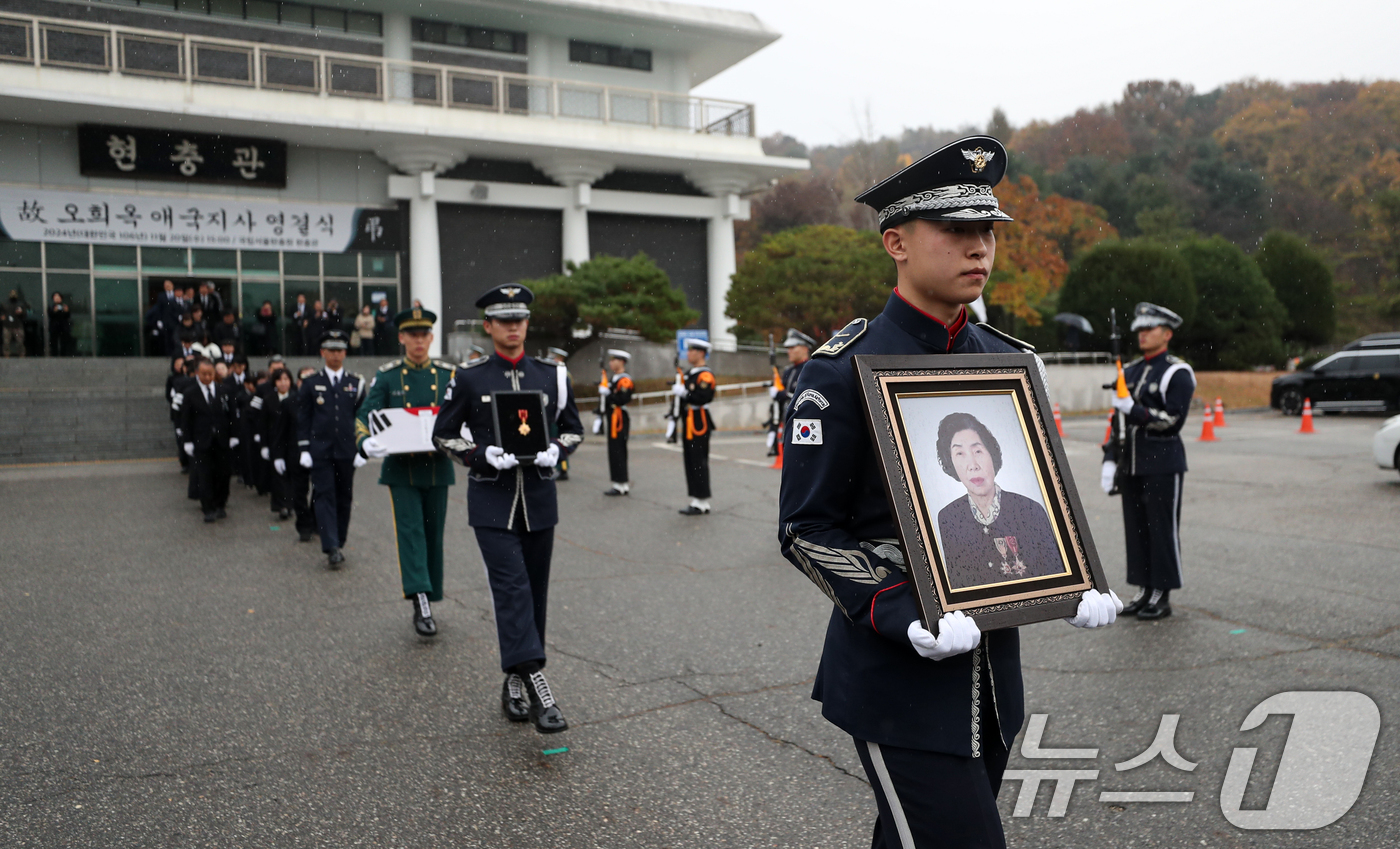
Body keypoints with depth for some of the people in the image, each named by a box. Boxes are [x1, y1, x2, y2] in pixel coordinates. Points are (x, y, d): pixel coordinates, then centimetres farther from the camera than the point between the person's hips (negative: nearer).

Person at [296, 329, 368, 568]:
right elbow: (302, 418, 4)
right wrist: (304, 449, -3)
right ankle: (331, 548, -13)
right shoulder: (311, 383, 5)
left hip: (347, 451, 2)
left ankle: (339, 545, 19)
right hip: (320, 451, -1)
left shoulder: (356, 383, 7)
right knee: (324, 496, -8)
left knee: (344, 499, 7)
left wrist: (361, 449, -1)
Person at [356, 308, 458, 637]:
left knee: (433, 534, 9)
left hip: (437, 467, 2)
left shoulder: (448, 375, 5)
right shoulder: (387, 377, 2)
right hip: (401, 469, -2)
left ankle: (428, 603, 22)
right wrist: (366, 442, -26)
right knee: (410, 532, -11)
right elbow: (364, 415, -4)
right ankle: (421, 602, -16)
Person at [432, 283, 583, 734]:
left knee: (535, 592, 8)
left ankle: (515, 684, 23)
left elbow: (573, 428, 13)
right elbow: (443, 434, 4)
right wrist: (484, 456, -13)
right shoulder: (468, 378, 0)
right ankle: (537, 687, -18)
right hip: (491, 500, -3)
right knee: (512, 589, -14)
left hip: (539, 498, 3)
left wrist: (553, 451, -9)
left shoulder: (552, 375, 6)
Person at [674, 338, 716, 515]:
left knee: (699, 462, -6)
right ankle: (697, 500, 17)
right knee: (690, 462, 11)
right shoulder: (689, 374, 19)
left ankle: (702, 503, -1)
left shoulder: (705, 375, -11)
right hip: (688, 424, 10)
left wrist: (684, 392, -23)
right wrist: (678, 388, 6)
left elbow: (703, 397, -24)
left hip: (699, 423, -10)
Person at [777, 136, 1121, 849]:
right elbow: (806, 528, -13)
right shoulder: (841, 371, -12)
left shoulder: (1008, 361, 7)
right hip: (898, 673, -6)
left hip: (993, 671, 6)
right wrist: (904, 618, -25)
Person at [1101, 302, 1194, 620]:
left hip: (1163, 465, -6)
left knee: (1163, 531, 0)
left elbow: (1173, 421, -14)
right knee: (1136, 529, 9)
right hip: (1132, 465, 7)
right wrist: (1110, 460, 7)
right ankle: (1145, 590, 19)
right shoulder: (1129, 371, 14)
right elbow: (1118, 419, 14)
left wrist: (1134, 409, -20)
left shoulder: (1177, 373, -6)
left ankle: (1162, 597, 8)